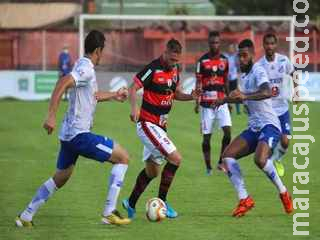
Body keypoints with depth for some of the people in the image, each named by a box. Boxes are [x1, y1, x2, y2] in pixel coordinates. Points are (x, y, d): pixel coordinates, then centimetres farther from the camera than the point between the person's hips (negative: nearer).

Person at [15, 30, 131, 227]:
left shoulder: (83, 66, 16)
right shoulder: (86, 69, -15)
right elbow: (63, 83, -31)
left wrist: (114, 95, 41)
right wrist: (51, 116, -36)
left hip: (69, 134, 10)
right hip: (79, 134, -10)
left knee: (61, 177, 21)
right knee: (123, 157, -2)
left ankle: (26, 217, 23)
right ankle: (109, 212, -3)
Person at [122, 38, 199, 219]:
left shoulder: (175, 69, 6)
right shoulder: (153, 69, -19)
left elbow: (176, 93, 16)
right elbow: (133, 88, -21)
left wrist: (191, 96, -4)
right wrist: (134, 107, -38)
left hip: (161, 126, 9)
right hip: (147, 124, -9)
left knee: (152, 171, 16)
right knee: (175, 158, -16)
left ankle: (131, 204, 31)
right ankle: (161, 202, -5)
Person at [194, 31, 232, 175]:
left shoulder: (224, 60, 7)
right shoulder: (202, 61, -4)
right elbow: (198, 83, -3)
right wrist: (197, 103, -10)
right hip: (206, 103, -3)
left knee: (227, 130, -13)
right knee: (206, 136, 0)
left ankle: (221, 163, -2)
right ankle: (208, 167, 9)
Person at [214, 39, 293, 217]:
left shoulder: (258, 71, -12)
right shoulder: (243, 76, 15)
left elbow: (267, 92, -34)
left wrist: (245, 96, -46)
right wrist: (226, 100, 37)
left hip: (269, 125, -9)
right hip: (254, 128, 9)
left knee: (260, 159, -33)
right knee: (228, 155, -9)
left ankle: (283, 193, -9)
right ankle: (245, 199, -9)